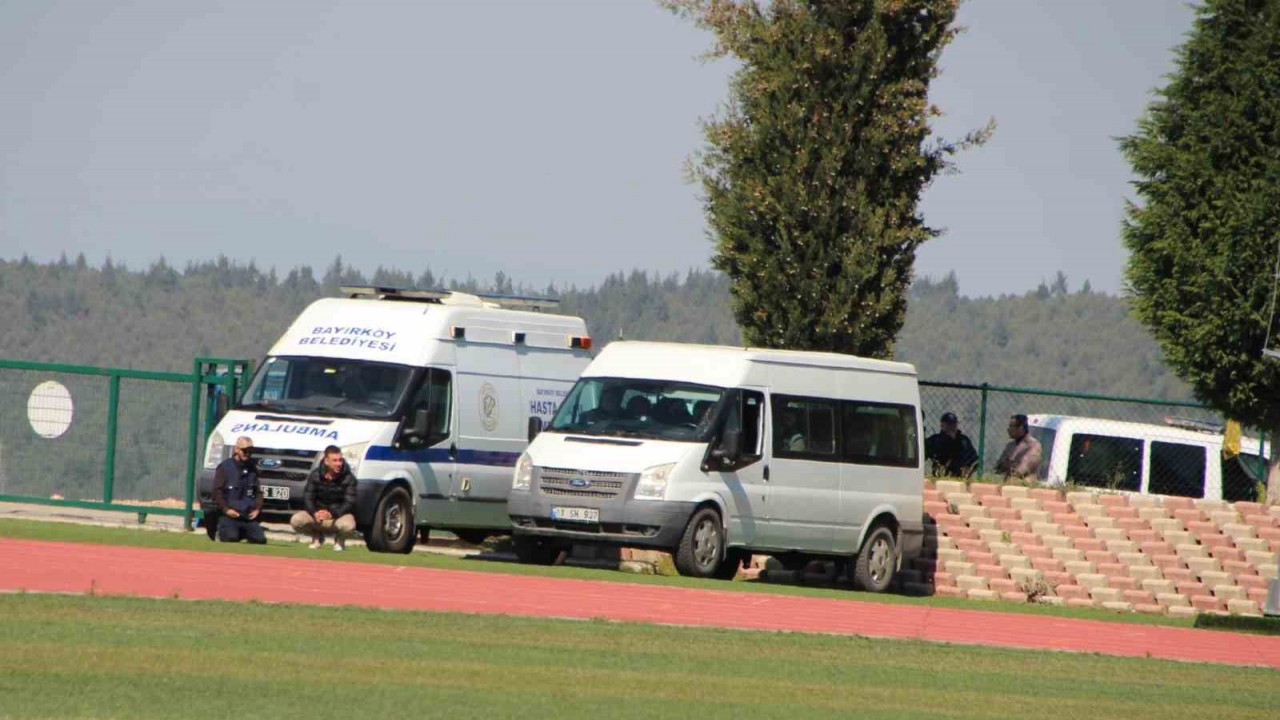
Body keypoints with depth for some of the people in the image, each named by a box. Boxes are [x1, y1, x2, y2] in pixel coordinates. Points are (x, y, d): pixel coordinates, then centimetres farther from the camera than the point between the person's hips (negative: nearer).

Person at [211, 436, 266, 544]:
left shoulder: (252, 469, 14)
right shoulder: (225, 467, -3)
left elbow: (258, 492, 19)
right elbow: (217, 491, -7)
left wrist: (257, 508, 3)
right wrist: (226, 509, -15)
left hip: (248, 517, 5)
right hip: (229, 515, -5)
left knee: (260, 539, -12)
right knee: (231, 538, -25)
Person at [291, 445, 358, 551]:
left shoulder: (348, 478, -10)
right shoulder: (315, 475, -4)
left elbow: (349, 503, -16)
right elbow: (307, 498, -7)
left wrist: (332, 514, -32)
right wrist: (314, 513, -28)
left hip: (339, 514, -2)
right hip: (317, 514, 2)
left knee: (348, 526, -39)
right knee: (296, 520, -26)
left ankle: (339, 541, 3)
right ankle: (317, 537, 8)